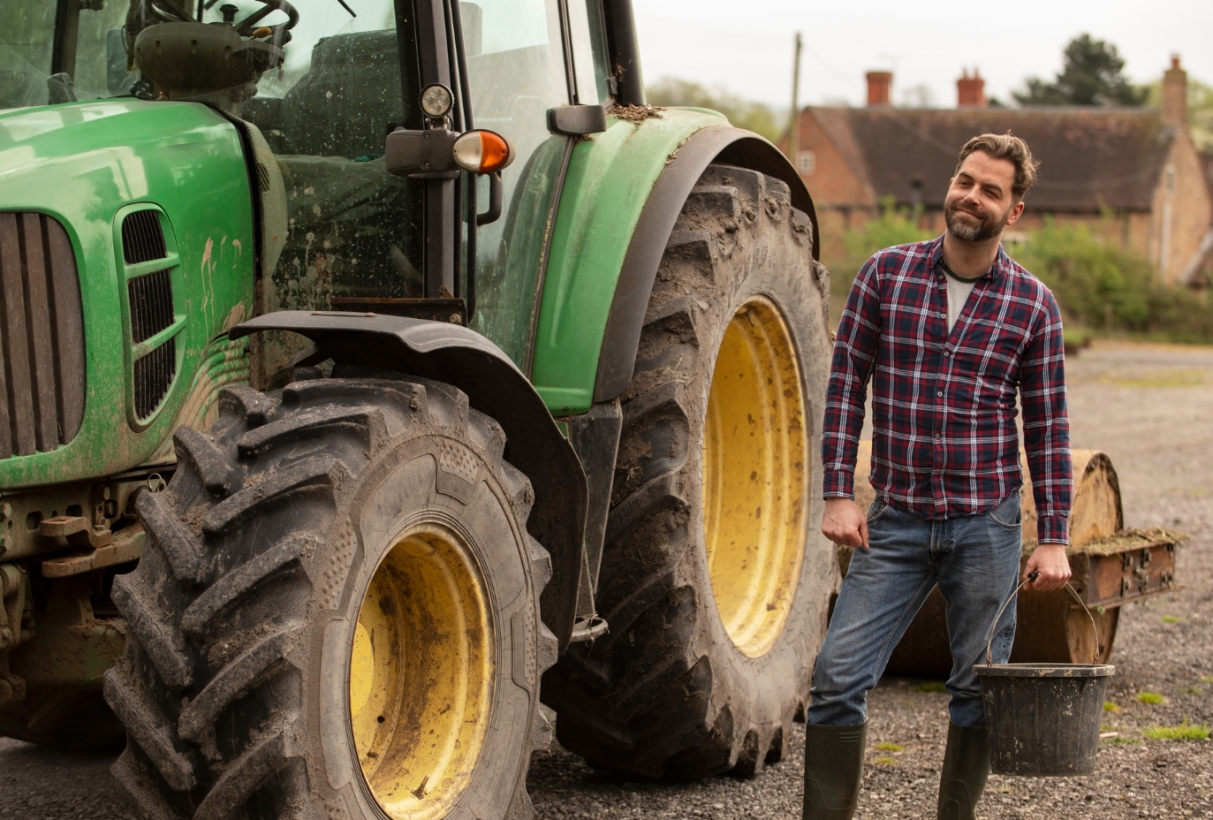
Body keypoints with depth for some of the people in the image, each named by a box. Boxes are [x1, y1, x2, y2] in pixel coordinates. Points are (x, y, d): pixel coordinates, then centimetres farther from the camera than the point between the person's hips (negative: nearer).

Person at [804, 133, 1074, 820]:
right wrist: (838, 494, -5)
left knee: (978, 692, 8)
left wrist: (1054, 538, -1)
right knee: (839, 677, -6)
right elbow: (846, 384, 2)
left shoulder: (1034, 305, 0)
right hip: (896, 524, 0)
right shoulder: (886, 273, 1)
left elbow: (1047, 427, 3)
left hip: (987, 528, 0)